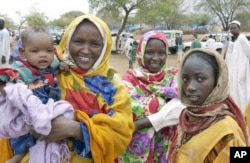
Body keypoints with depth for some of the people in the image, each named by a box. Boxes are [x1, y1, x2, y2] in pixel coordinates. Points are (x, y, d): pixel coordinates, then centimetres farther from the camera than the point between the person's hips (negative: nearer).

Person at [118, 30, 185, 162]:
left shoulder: (173, 77, -1)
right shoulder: (130, 78, -6)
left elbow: (180, 108, -18)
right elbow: (134, 109, -22)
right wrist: (166, 95, -16)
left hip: (166, 148, 2)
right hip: (136, 149, -2)